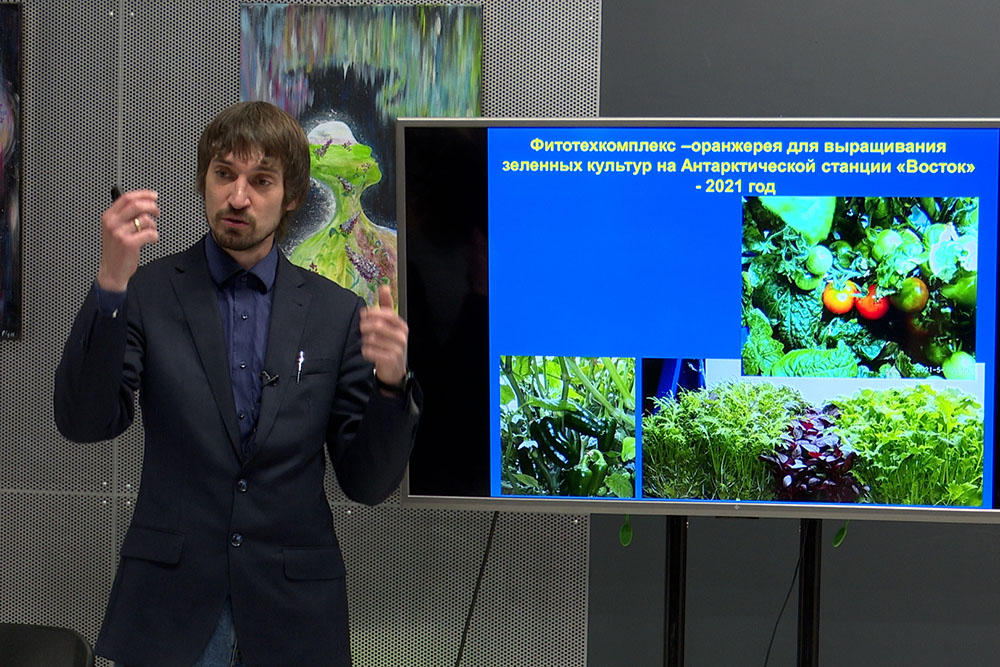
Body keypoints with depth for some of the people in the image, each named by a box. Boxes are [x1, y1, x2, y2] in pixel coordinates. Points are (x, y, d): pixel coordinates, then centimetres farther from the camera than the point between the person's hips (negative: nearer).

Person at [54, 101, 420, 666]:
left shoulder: (336, 314, 3)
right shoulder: (146, 294, 0)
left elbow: (367, 484, 2)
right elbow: (85, 422, -13)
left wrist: (391, 384, -16)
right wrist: (111, 284, -24)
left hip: (293, 616, 1)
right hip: (169, 611, -1)